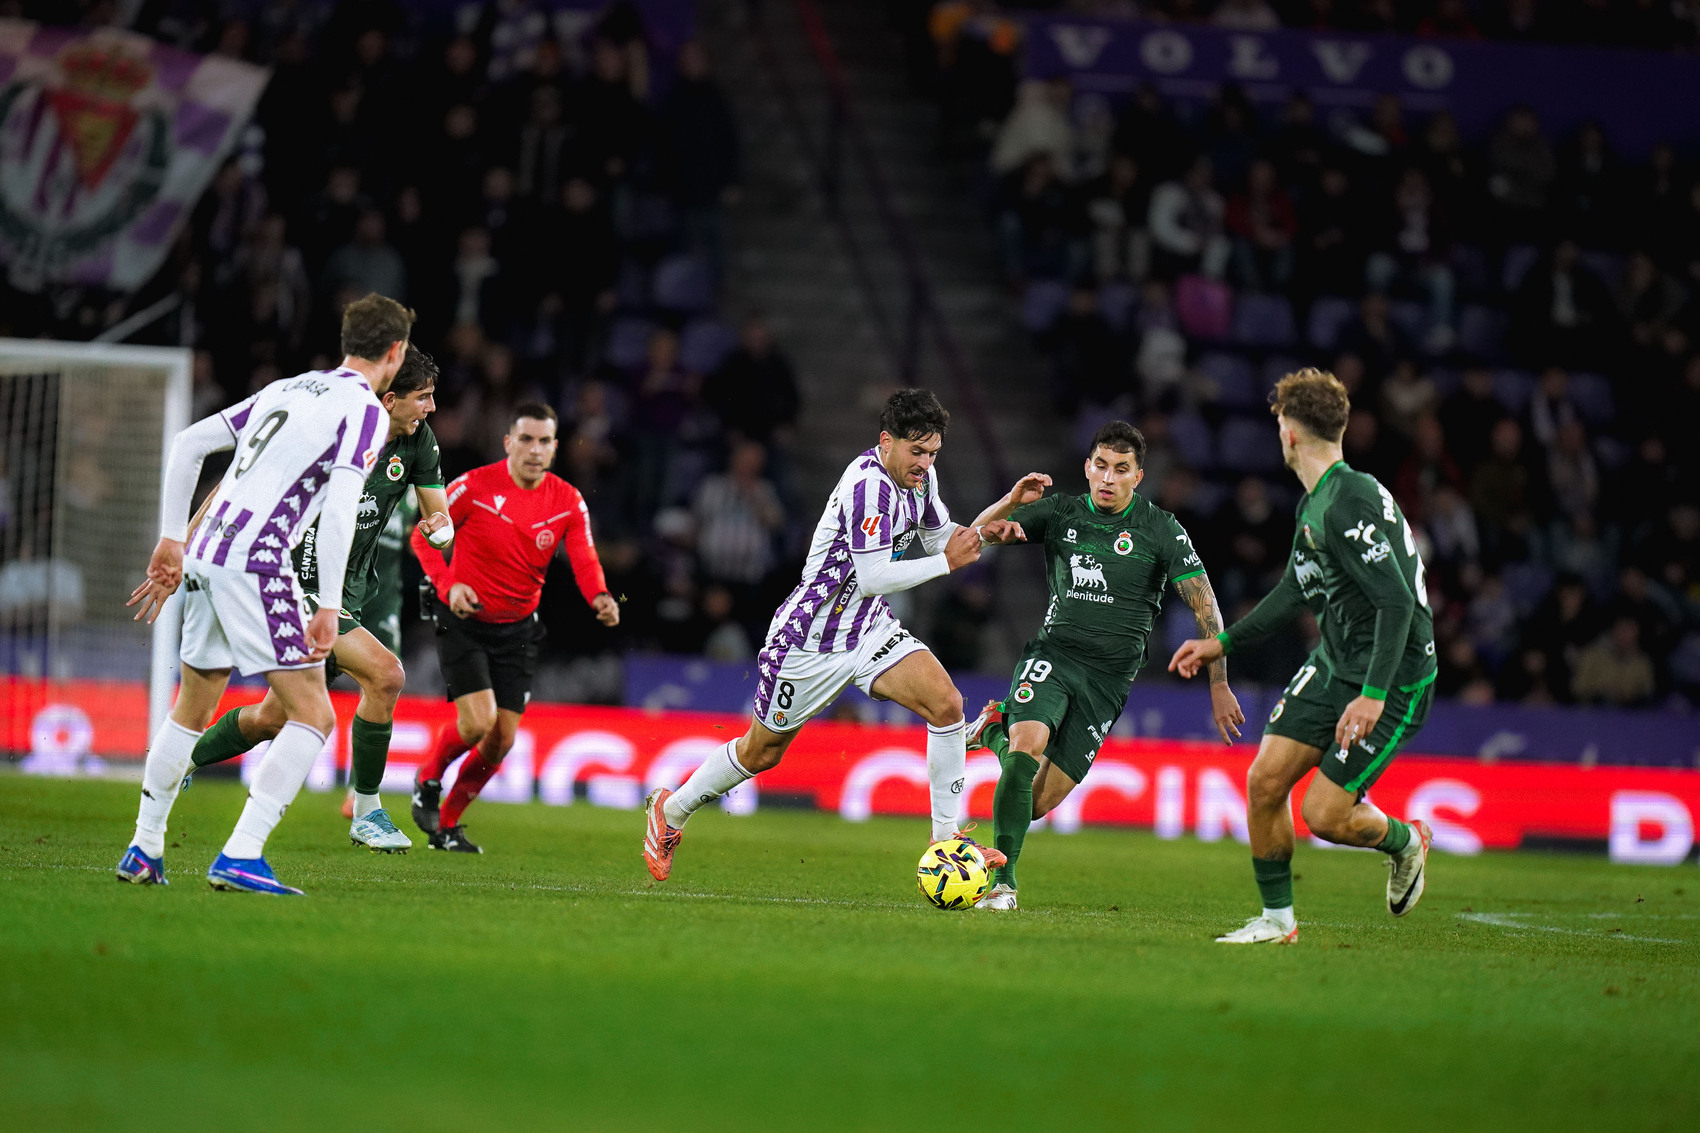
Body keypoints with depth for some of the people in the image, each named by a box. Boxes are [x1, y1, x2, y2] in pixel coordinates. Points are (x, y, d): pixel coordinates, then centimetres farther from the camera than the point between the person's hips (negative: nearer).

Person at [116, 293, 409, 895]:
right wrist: (328, 609, -17)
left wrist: (173, 540, 24)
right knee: (313, 716, -5)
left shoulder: (287, 389, 20)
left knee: (190, 710, 23)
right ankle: (241, 855, -16)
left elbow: (187, 443, 21)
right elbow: (339, 505, -16)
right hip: (259, 565, -8)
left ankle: (143, 850, 27)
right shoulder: (364, 409, -2)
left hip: (206, 554, 8)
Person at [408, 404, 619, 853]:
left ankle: (446, 823, 21)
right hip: (463, 619, -4)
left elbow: (584, 561, -15)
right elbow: (424, 536, -5)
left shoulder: (568, 502, -6)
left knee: (501, 739, 1)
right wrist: (448, 585, -21)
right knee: (478, 721, -19)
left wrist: (600, 597, -37)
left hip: (517, 629, 4)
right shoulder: (475, 487, -15)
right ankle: (428, 781, 12)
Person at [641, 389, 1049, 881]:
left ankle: (946, 836, -8)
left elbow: (944, 539, 14)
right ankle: (670, 810, 33)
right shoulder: (868, 484, -27)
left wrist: (1006, 505, 2)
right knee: (761, 753, 9)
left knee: (946, 703, -16)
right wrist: (947, 562, -22)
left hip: (870, 629, 7)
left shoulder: (919, 478, 1)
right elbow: (874, 577, -30)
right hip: (811, 635, -7)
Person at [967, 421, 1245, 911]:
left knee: (1038, 802, -6)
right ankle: (1003, 883, -22)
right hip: (1053, 654, 0)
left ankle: (996, 731, 26)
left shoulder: (1162, 531, -2)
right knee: (1028, 745, -29)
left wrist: (1219, 686, -4)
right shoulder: (1061, 513, 5)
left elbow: (1205, 607, 0)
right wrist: (1010, 506, -21)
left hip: (1108, 679, 0)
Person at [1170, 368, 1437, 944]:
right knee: (1264, 781, -1)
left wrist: (1374, 695, -34)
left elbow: (1396, 603, -28)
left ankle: (1407, 842, 21)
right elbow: (1296, 592, 23)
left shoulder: (1350, 504, -23)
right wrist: (1223, 642, 25)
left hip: (1394, 676, -9)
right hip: (1333, 664, 9)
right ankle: (1277, 918, 13)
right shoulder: (1313, 503, 9)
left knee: (1323, 814, -11)